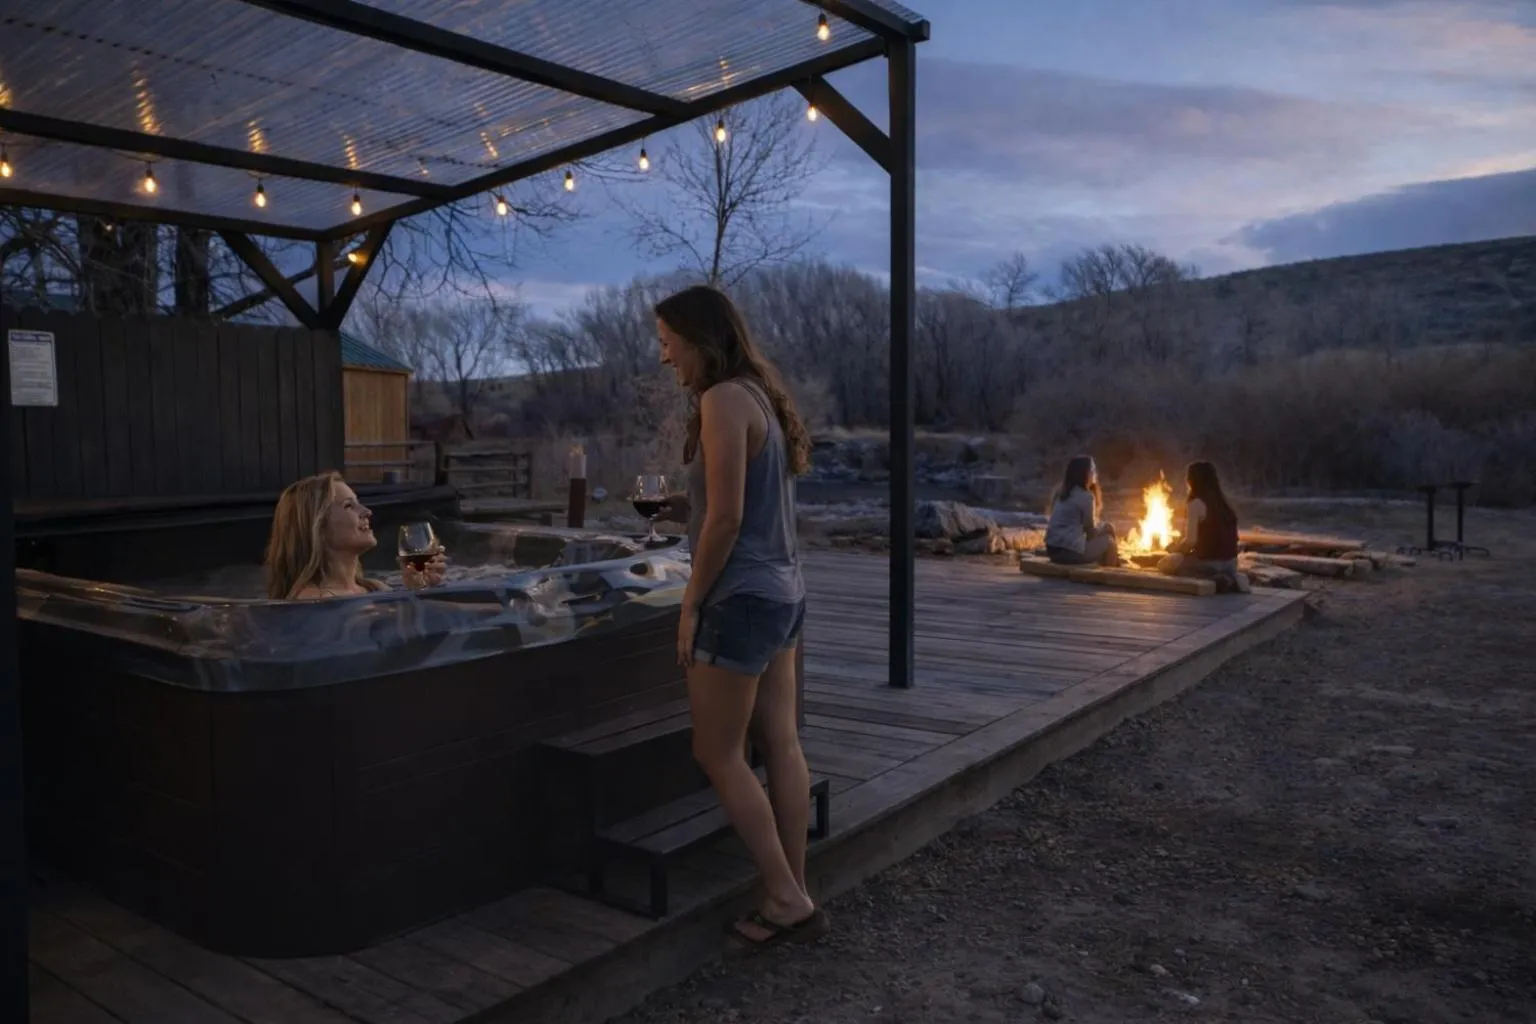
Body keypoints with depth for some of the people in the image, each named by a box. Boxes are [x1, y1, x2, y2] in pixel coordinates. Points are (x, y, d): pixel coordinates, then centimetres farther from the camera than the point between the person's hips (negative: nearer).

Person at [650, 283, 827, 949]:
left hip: (743, 596, -9)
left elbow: (726, 519, -19)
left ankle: (786, 899, 5)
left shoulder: (723, 400, -15)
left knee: (717, 754, 1)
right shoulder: (758, 397, 14)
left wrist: (690, 604, -12)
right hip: (783, 591, 9)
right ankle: (795, 895, 17)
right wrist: (683, 511, 8)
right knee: (779, 744, 10)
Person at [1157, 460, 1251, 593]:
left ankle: (1215, 580, -8)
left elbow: (1191, 541, -17)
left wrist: (1175, 549, 4)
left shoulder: (1195, 503, -13)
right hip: (1230, 562, 8)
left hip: (1210, 561, -8)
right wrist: (1179, 545, 20)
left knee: (1165, 564, 8)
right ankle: (1230, 579, 7)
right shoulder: (1221, 501, 12)